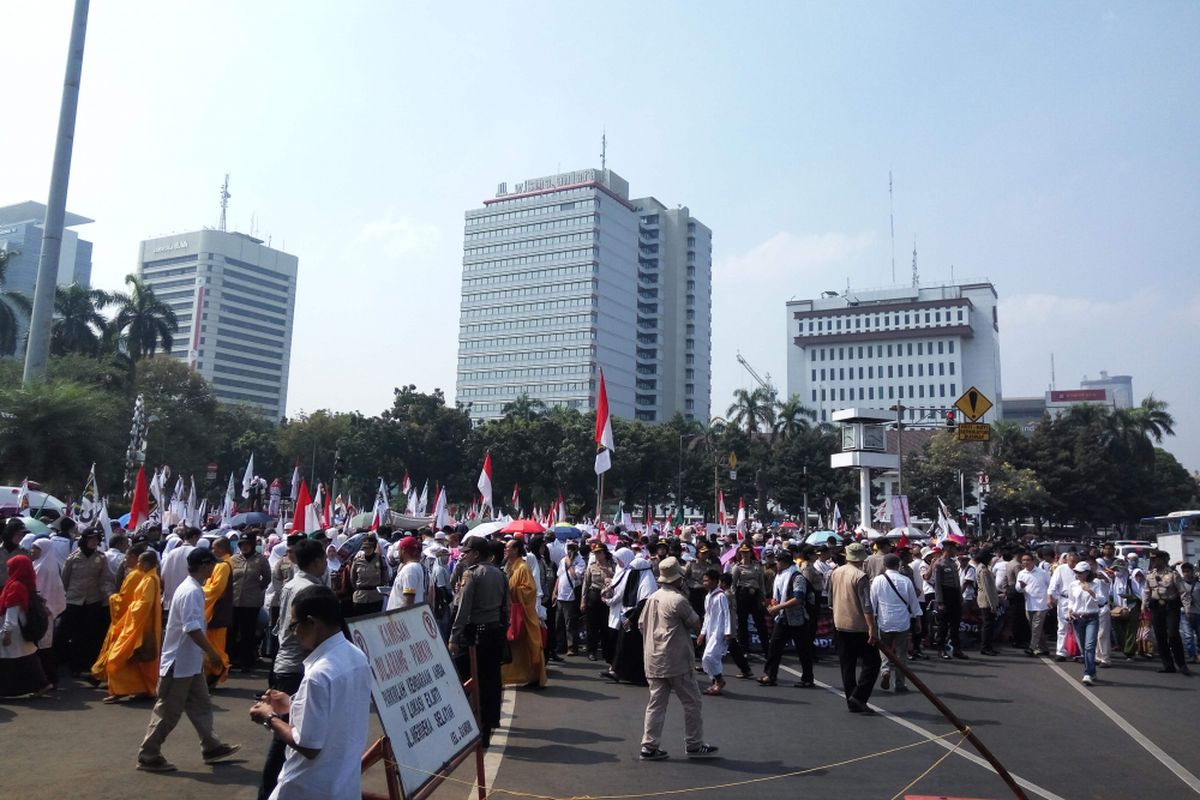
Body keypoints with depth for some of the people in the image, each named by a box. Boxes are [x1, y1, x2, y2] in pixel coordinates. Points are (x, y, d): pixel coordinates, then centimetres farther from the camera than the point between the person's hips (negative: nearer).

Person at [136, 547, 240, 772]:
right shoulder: (191, 592, -22)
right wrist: (212, 652, -20)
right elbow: (192, 629, -27)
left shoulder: (193, 589, 9)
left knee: (201, 705, 15)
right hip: (180, 663, -10)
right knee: (168, 712, 2)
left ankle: (211, 747, 22)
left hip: (191, 662, 10)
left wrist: (205, 653, 19)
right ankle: (148, 755, 13)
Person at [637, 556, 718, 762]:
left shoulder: (652, 598, 7)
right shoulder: (678, 600, -15)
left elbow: (641, 624, 13)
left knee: (656, 703, 10)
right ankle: (694, 745, 14)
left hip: (653, 659, 7)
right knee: (692, 702, 7)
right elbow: (696, 625, -6)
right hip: (676, 661, -7)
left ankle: (649, 746, 9)